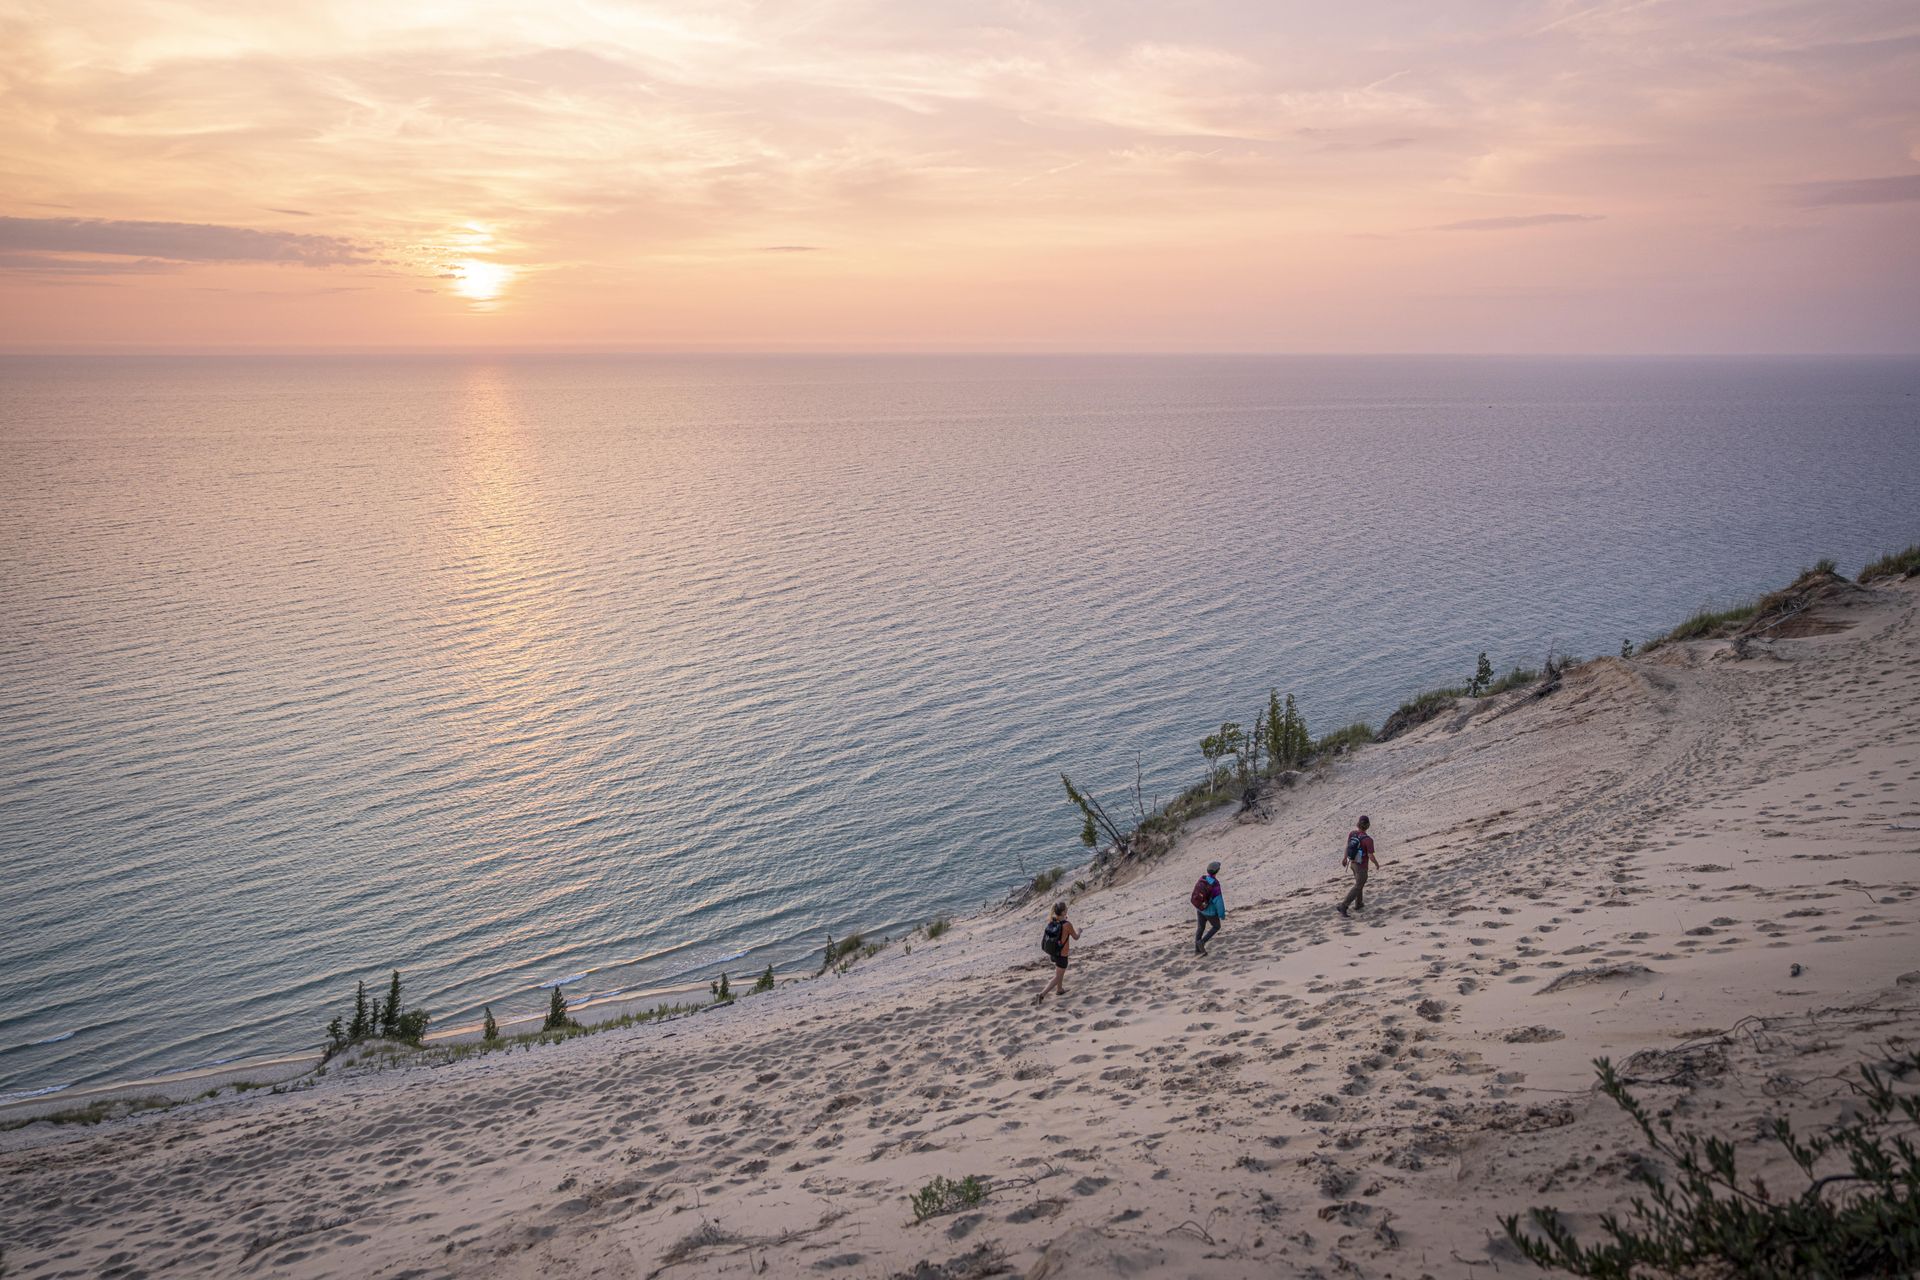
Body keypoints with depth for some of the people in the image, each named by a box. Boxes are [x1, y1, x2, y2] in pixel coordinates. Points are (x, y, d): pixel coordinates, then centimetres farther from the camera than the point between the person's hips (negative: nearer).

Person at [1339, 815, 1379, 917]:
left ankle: (1358, 904, 41)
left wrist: (1345, 858, 22)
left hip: (1353, 863, 7)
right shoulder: (1368, 840, -32)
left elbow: (1347, 846, 5)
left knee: (1360, 883, 28)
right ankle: (1344, 906, -1)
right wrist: (1377, 863, -4)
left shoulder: (1351, 833, -13)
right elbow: (1371, 857, -27)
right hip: (1361, 866, -7)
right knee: (1358, 887, 5)